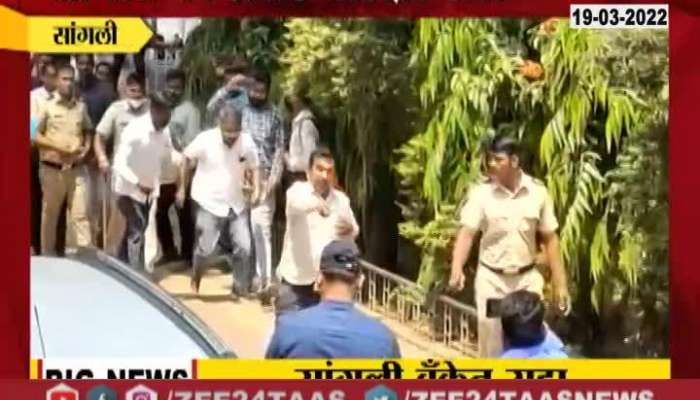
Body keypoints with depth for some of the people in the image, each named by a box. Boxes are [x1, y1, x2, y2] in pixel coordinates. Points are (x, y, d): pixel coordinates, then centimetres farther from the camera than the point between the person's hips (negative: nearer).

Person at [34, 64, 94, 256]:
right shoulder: (47, 107, -3)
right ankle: (47, 255, 21)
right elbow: (36, 136, -4)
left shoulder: (81, 107, 6)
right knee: (50, 214, 9)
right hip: (52, 169, -2)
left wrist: (86, 148, 1)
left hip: (77, 169, 2)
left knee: (80, 214, -3)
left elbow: (88, 131, 20)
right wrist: (58, 147, -15)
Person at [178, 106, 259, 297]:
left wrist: (253, 187, -12)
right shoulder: (205, 140, -15)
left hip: (237, 205, 3)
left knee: (244, 248, -2)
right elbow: (187, 159, 0)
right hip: (210, 204, -3)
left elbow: (253, 169, 5)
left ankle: (240, 288, 14)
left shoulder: (247, 142, -8)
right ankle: (195, 278, 32)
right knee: (205, 249, 3)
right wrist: (182, 188, 4)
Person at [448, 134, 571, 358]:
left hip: (527, 278, 1)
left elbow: (550, 239, 1)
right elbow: (467, 233, -15)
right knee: (491, 342, 4)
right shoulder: (481, 193, -9)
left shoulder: (537, 192, -5)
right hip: (491, 279, -1)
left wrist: (560, 283, -1)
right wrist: (457, 269, -33)